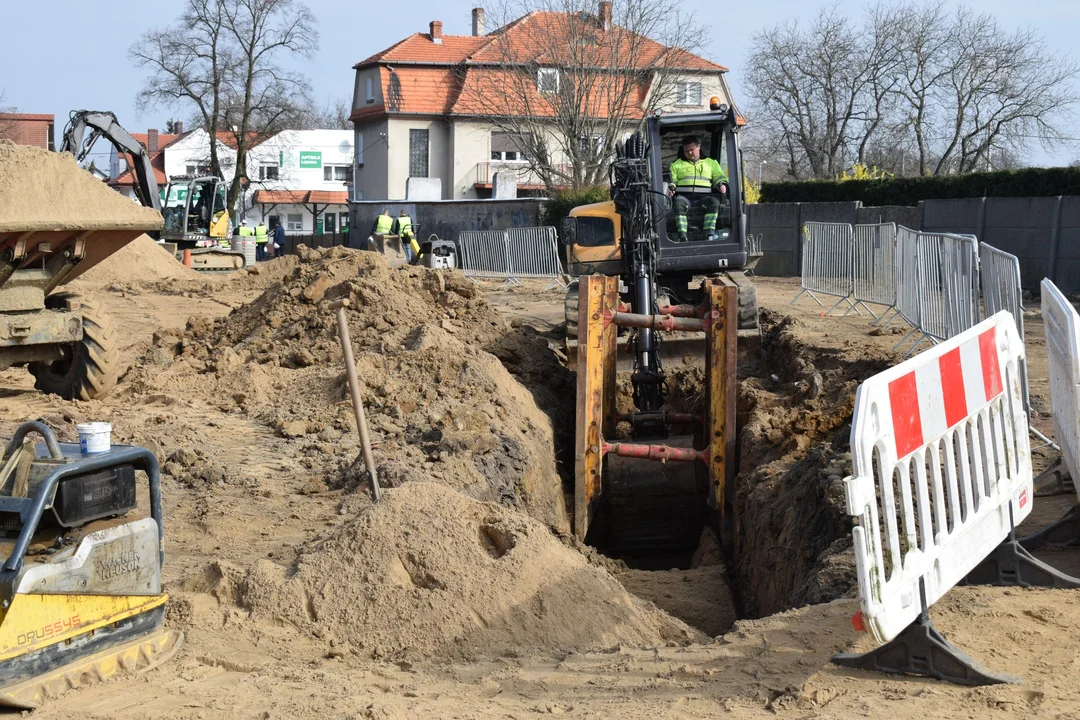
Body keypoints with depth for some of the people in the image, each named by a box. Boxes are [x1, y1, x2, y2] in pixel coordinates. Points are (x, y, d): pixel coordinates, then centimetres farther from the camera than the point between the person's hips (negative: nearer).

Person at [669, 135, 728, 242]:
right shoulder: (676, 164, 27)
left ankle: (709, 235, -43)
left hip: (704, 195, 0)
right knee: (679, 204, -38)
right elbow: (672, 180, 19)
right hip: (683, 195, 0)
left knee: (714, 202, -35)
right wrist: (671, 188, -4)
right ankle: (682, 237, -46)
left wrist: (722, 185, -4)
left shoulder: (711, 163, 26)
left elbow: (719, 177, 19)